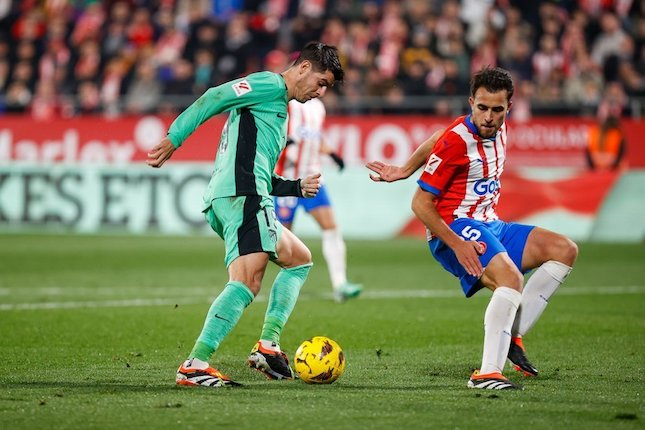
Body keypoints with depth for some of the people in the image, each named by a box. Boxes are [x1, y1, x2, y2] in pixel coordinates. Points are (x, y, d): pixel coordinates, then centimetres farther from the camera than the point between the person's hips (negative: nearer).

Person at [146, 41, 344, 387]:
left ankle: (268, 345, 8)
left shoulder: (279, 106, 32)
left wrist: (297, 188, 23)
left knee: (299, 259, 21)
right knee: (247, 282, -20)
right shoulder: (270, 84, 2)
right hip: (242, 195, -11)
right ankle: (195, 365, -28)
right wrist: (174, 139, -18)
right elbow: (214, 98, -11)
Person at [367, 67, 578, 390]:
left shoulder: (498, 127, 6)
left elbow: (436, 142, 23)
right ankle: (487, 373, -39)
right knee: (511, 279, -33)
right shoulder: (457, 141, -18)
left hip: (489, 227, 9)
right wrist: (457, 244, -23)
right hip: (455, 229, -9)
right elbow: (420, 204, -15)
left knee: (565, 250, 2)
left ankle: (512, 336, -3)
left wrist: (405, 170, 26)